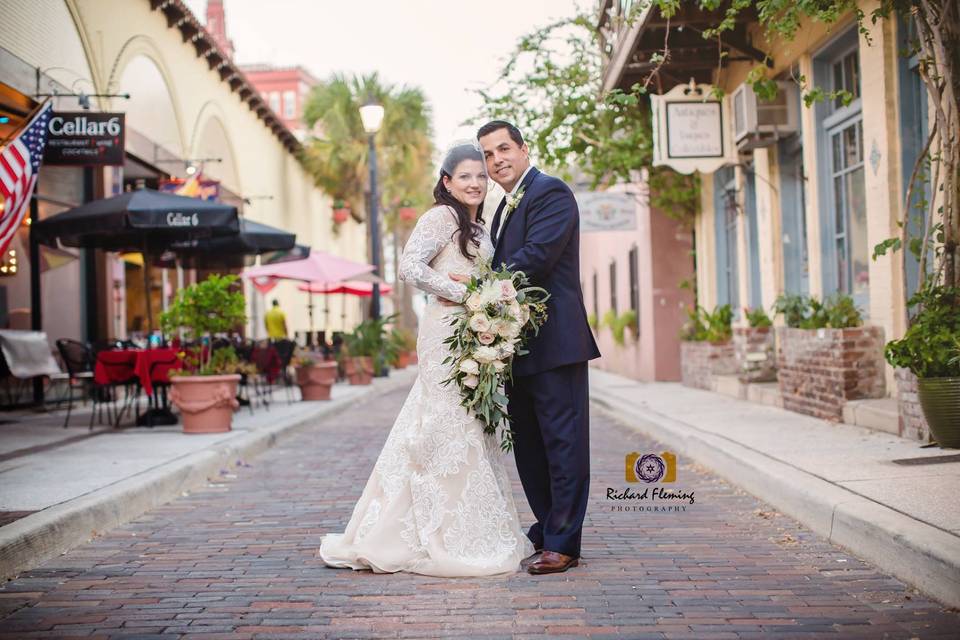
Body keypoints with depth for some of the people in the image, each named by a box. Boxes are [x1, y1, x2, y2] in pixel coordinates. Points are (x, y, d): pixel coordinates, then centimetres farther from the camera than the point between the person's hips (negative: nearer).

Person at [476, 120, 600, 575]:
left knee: (563, 443, -5)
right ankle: (545, 533, 24)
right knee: (528, 445, 14)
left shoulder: (551, 193, -8)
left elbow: (536, 256, -19)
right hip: (519, 345, 10)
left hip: (554, 342, -10)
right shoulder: (504, 209, 21)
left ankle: (562, 544, -2)